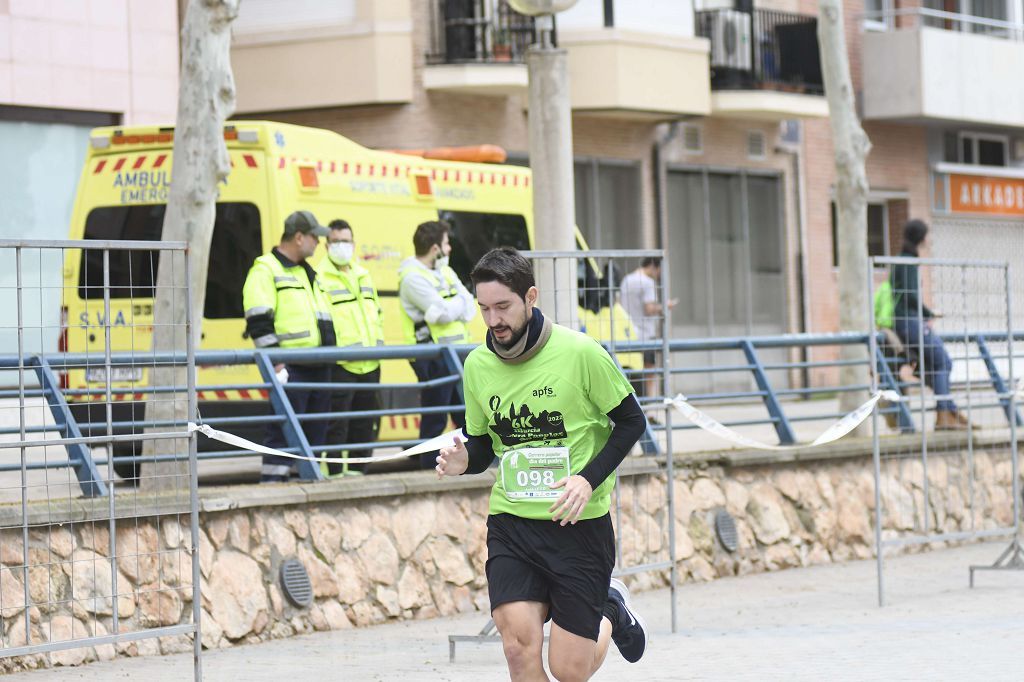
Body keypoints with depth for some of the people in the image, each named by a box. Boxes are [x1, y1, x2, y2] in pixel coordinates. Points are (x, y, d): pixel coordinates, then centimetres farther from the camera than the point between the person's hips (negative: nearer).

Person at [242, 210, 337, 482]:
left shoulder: (309, 273, 22)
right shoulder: (265, 270, -7)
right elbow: (258, 321, -14)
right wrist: (275, 363, -19)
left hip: (318, 365, 9)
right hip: (290, 367, -9)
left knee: (316, 429, 10)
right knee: (284, 428, -11)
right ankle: (272, 480, -9)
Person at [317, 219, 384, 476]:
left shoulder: (363, 275, 19)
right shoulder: (320, 277, -5)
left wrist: (378, 343, 17)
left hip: (369, 363, 7)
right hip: (339, 365, -7)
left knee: (366, 424, 11)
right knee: (337, 424, -8)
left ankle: (357, 471, 20)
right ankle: (334, 473, -4)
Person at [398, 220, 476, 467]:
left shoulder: (445, 272, 16)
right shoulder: (412, 278, -12)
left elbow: (469, 305, 8)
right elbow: (443, 312, -19)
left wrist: (456, 310, -13)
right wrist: (460, 303, 0)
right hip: (432, 358, -8)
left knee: (467, 414, 11)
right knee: (435, 419, -5)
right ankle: (429, 470, 0)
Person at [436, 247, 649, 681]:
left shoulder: (580, 353, -10)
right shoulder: (477, 364, 2)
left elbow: (631, 421, -1)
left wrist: (589, 478, -14)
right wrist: (464, 461, -9)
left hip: (579, 524, -3)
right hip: (510, 521, 3)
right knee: (519, 646, -17)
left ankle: (612, 615, 32)